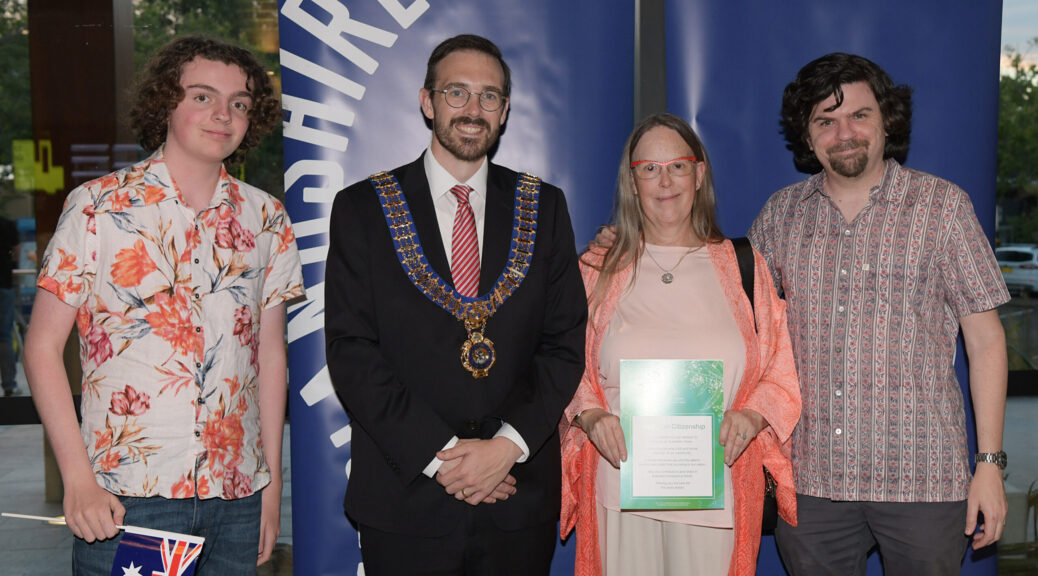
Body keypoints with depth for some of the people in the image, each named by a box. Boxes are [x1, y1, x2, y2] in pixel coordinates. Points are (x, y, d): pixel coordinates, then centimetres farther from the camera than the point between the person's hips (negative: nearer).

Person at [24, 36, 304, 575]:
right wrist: (78, 479, -10)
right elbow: (42, 346, -2)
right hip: (124, 498, -3)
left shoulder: (266, 219, 7)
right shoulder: (98, 206, -2)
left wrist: (272, 480, 8)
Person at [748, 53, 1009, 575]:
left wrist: (989, 462, -4)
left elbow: (985, 338, 1)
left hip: (920, 476, -2)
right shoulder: (781, 214, 7)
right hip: (809, 478, 2)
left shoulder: (942, 205, 2)